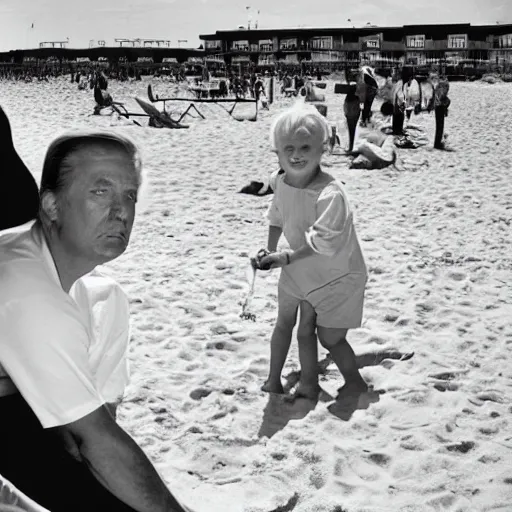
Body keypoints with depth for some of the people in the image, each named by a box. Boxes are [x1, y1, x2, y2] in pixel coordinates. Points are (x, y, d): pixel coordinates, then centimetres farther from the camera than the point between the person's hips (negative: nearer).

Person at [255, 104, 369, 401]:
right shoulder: (280, 181, -7)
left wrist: (287, 258, -31)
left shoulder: (330, 194, -31)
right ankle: (274, 382, 33)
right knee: (284, 322, 16)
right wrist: (270, 250, 2)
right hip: (298, 269, 7)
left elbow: (322, 242, -31)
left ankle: (355, 382, 26)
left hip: (336, 274, -7)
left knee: (330, 337, 1)